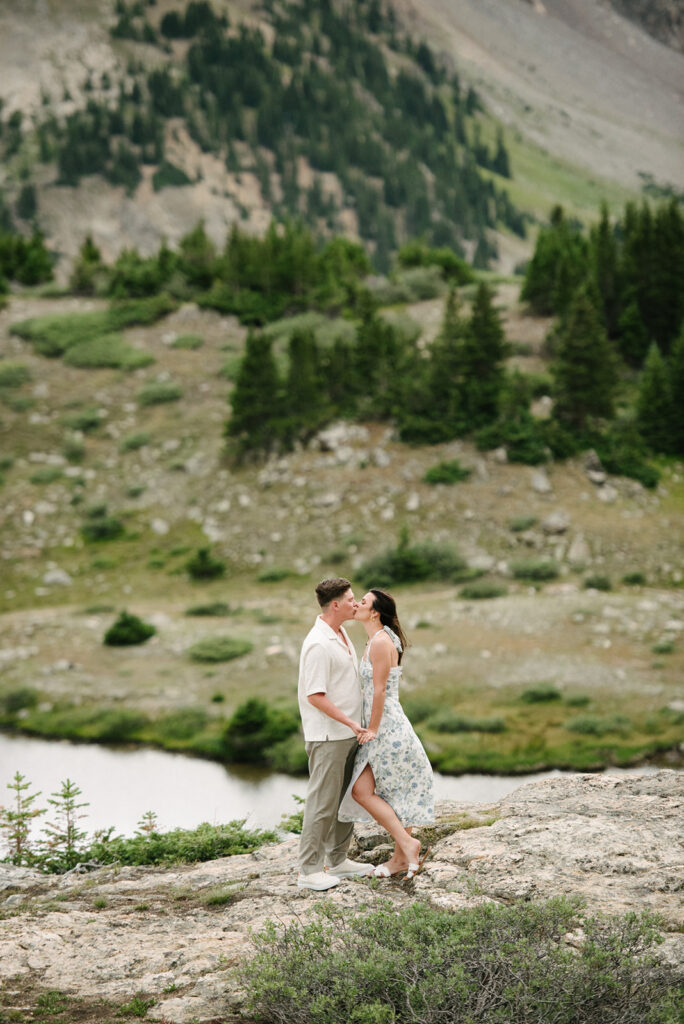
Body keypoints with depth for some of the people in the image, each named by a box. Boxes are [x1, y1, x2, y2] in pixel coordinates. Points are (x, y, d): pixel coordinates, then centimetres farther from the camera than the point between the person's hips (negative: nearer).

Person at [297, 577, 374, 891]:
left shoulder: (341, 636, 12)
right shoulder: (318, 644, -20)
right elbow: (315, 695, -22)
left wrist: (356, 724, 19)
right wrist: (349, 722, -20)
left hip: (348, 733, 10)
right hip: (327, 736, -10)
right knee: (323, 801, -6)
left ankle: (338, 860, 24)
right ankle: (309, 870, -1)